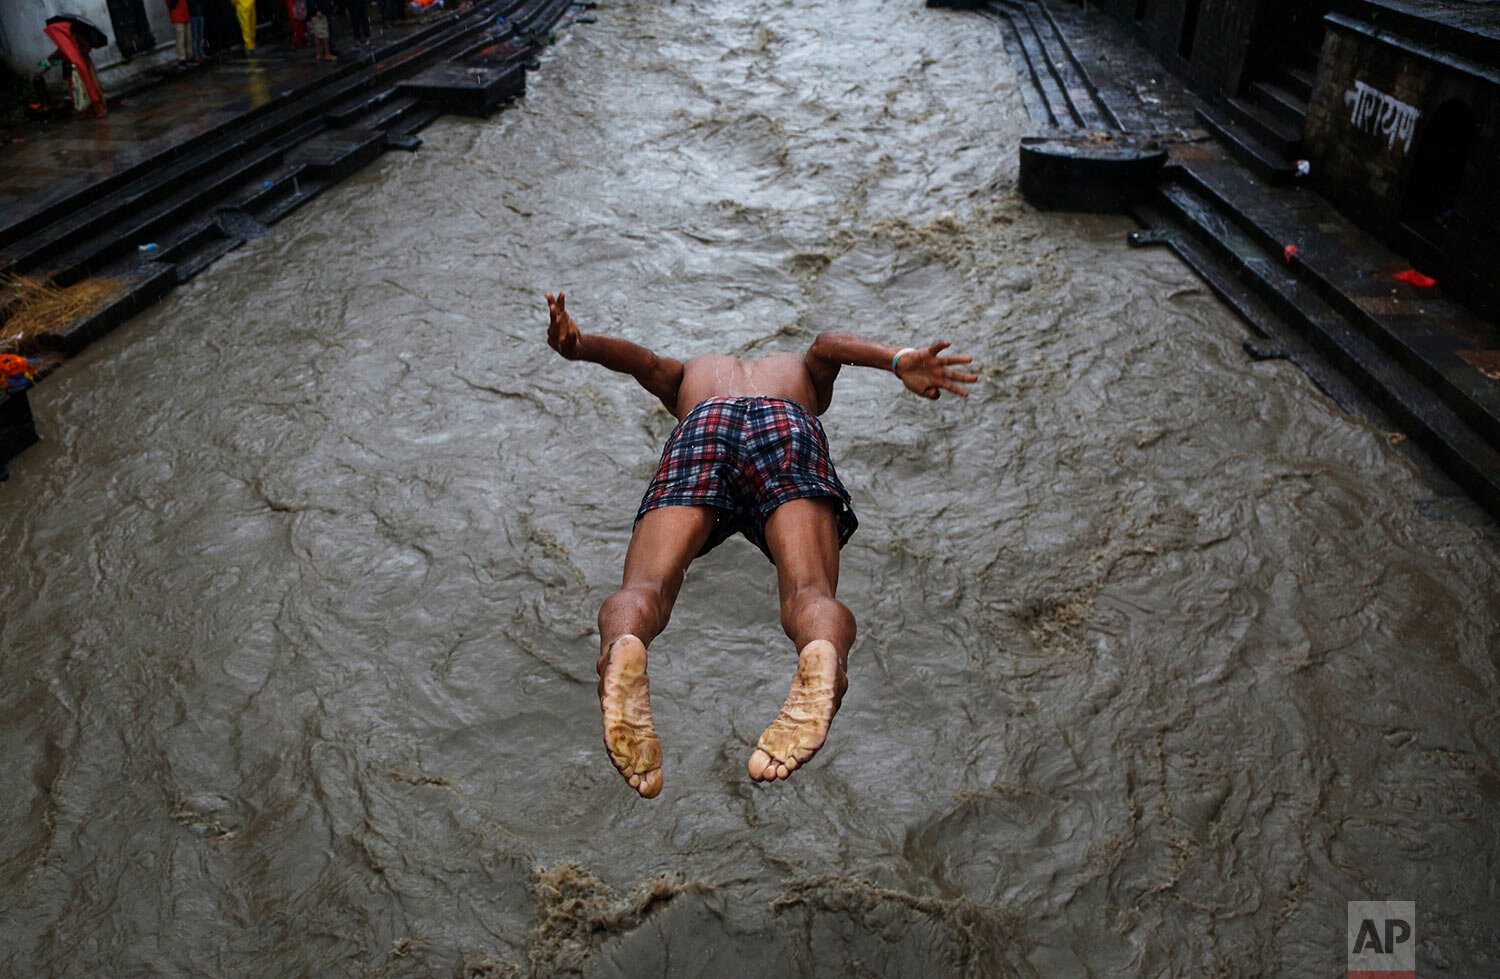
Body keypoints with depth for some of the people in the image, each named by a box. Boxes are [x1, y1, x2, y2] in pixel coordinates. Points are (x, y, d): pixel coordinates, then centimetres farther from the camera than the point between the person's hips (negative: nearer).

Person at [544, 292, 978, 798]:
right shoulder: (798, 370, 44)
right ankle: (824, 659, -53)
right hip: (788, 423, 0)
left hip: (703, 424, 0)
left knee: (644, 586, -14)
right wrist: (901, 360, 2)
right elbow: (826, 346, 20)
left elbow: (646, 362, 24)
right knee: (811, 591, -18)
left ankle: (621, 653, -50)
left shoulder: (690, 373, 46)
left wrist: (575, 345, 4)